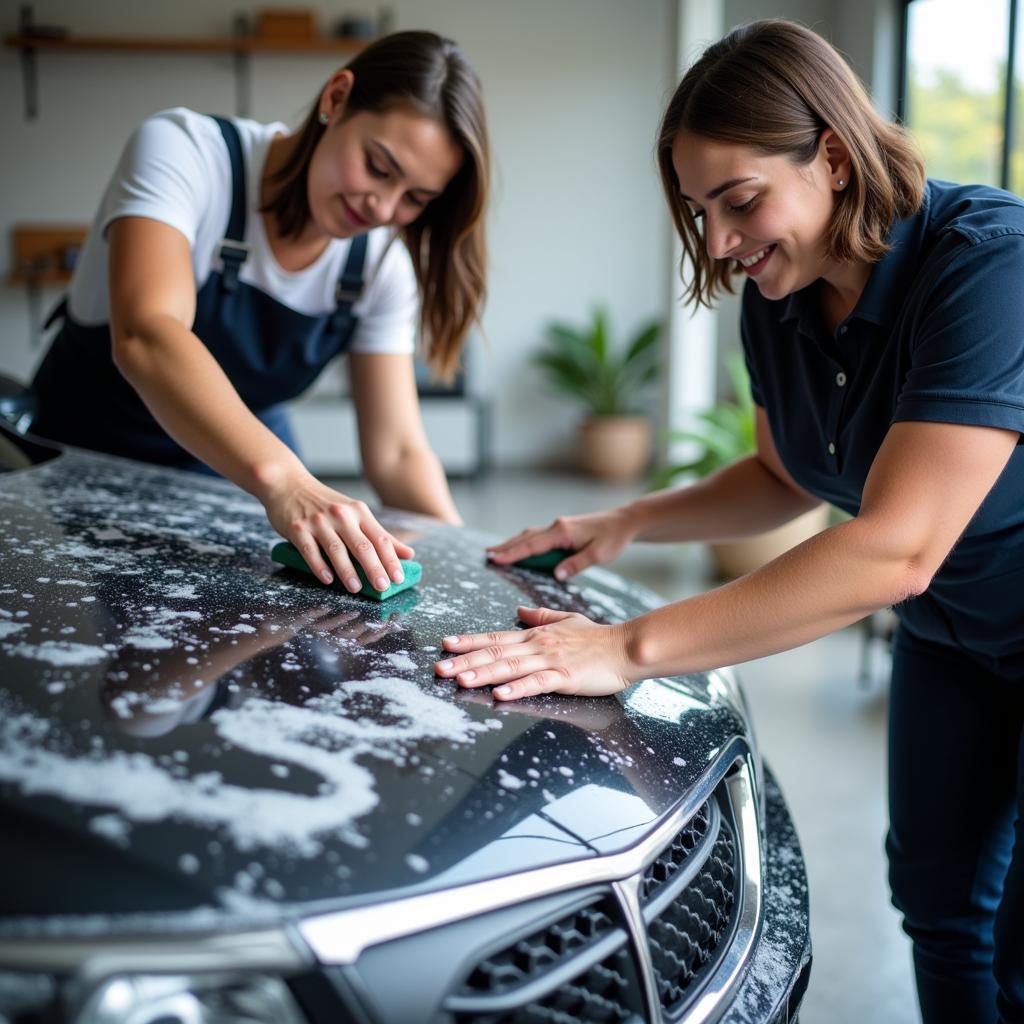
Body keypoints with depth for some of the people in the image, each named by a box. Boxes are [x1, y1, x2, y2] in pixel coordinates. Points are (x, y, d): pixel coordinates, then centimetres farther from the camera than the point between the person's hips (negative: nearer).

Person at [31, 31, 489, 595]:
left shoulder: (383, 262, -11)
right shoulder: (184, 149, -25)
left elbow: (396, 450, -12)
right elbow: (146, 337, -41)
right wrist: (284, 481, -55)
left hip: (237, 465, 3)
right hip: (84, 458, -2)